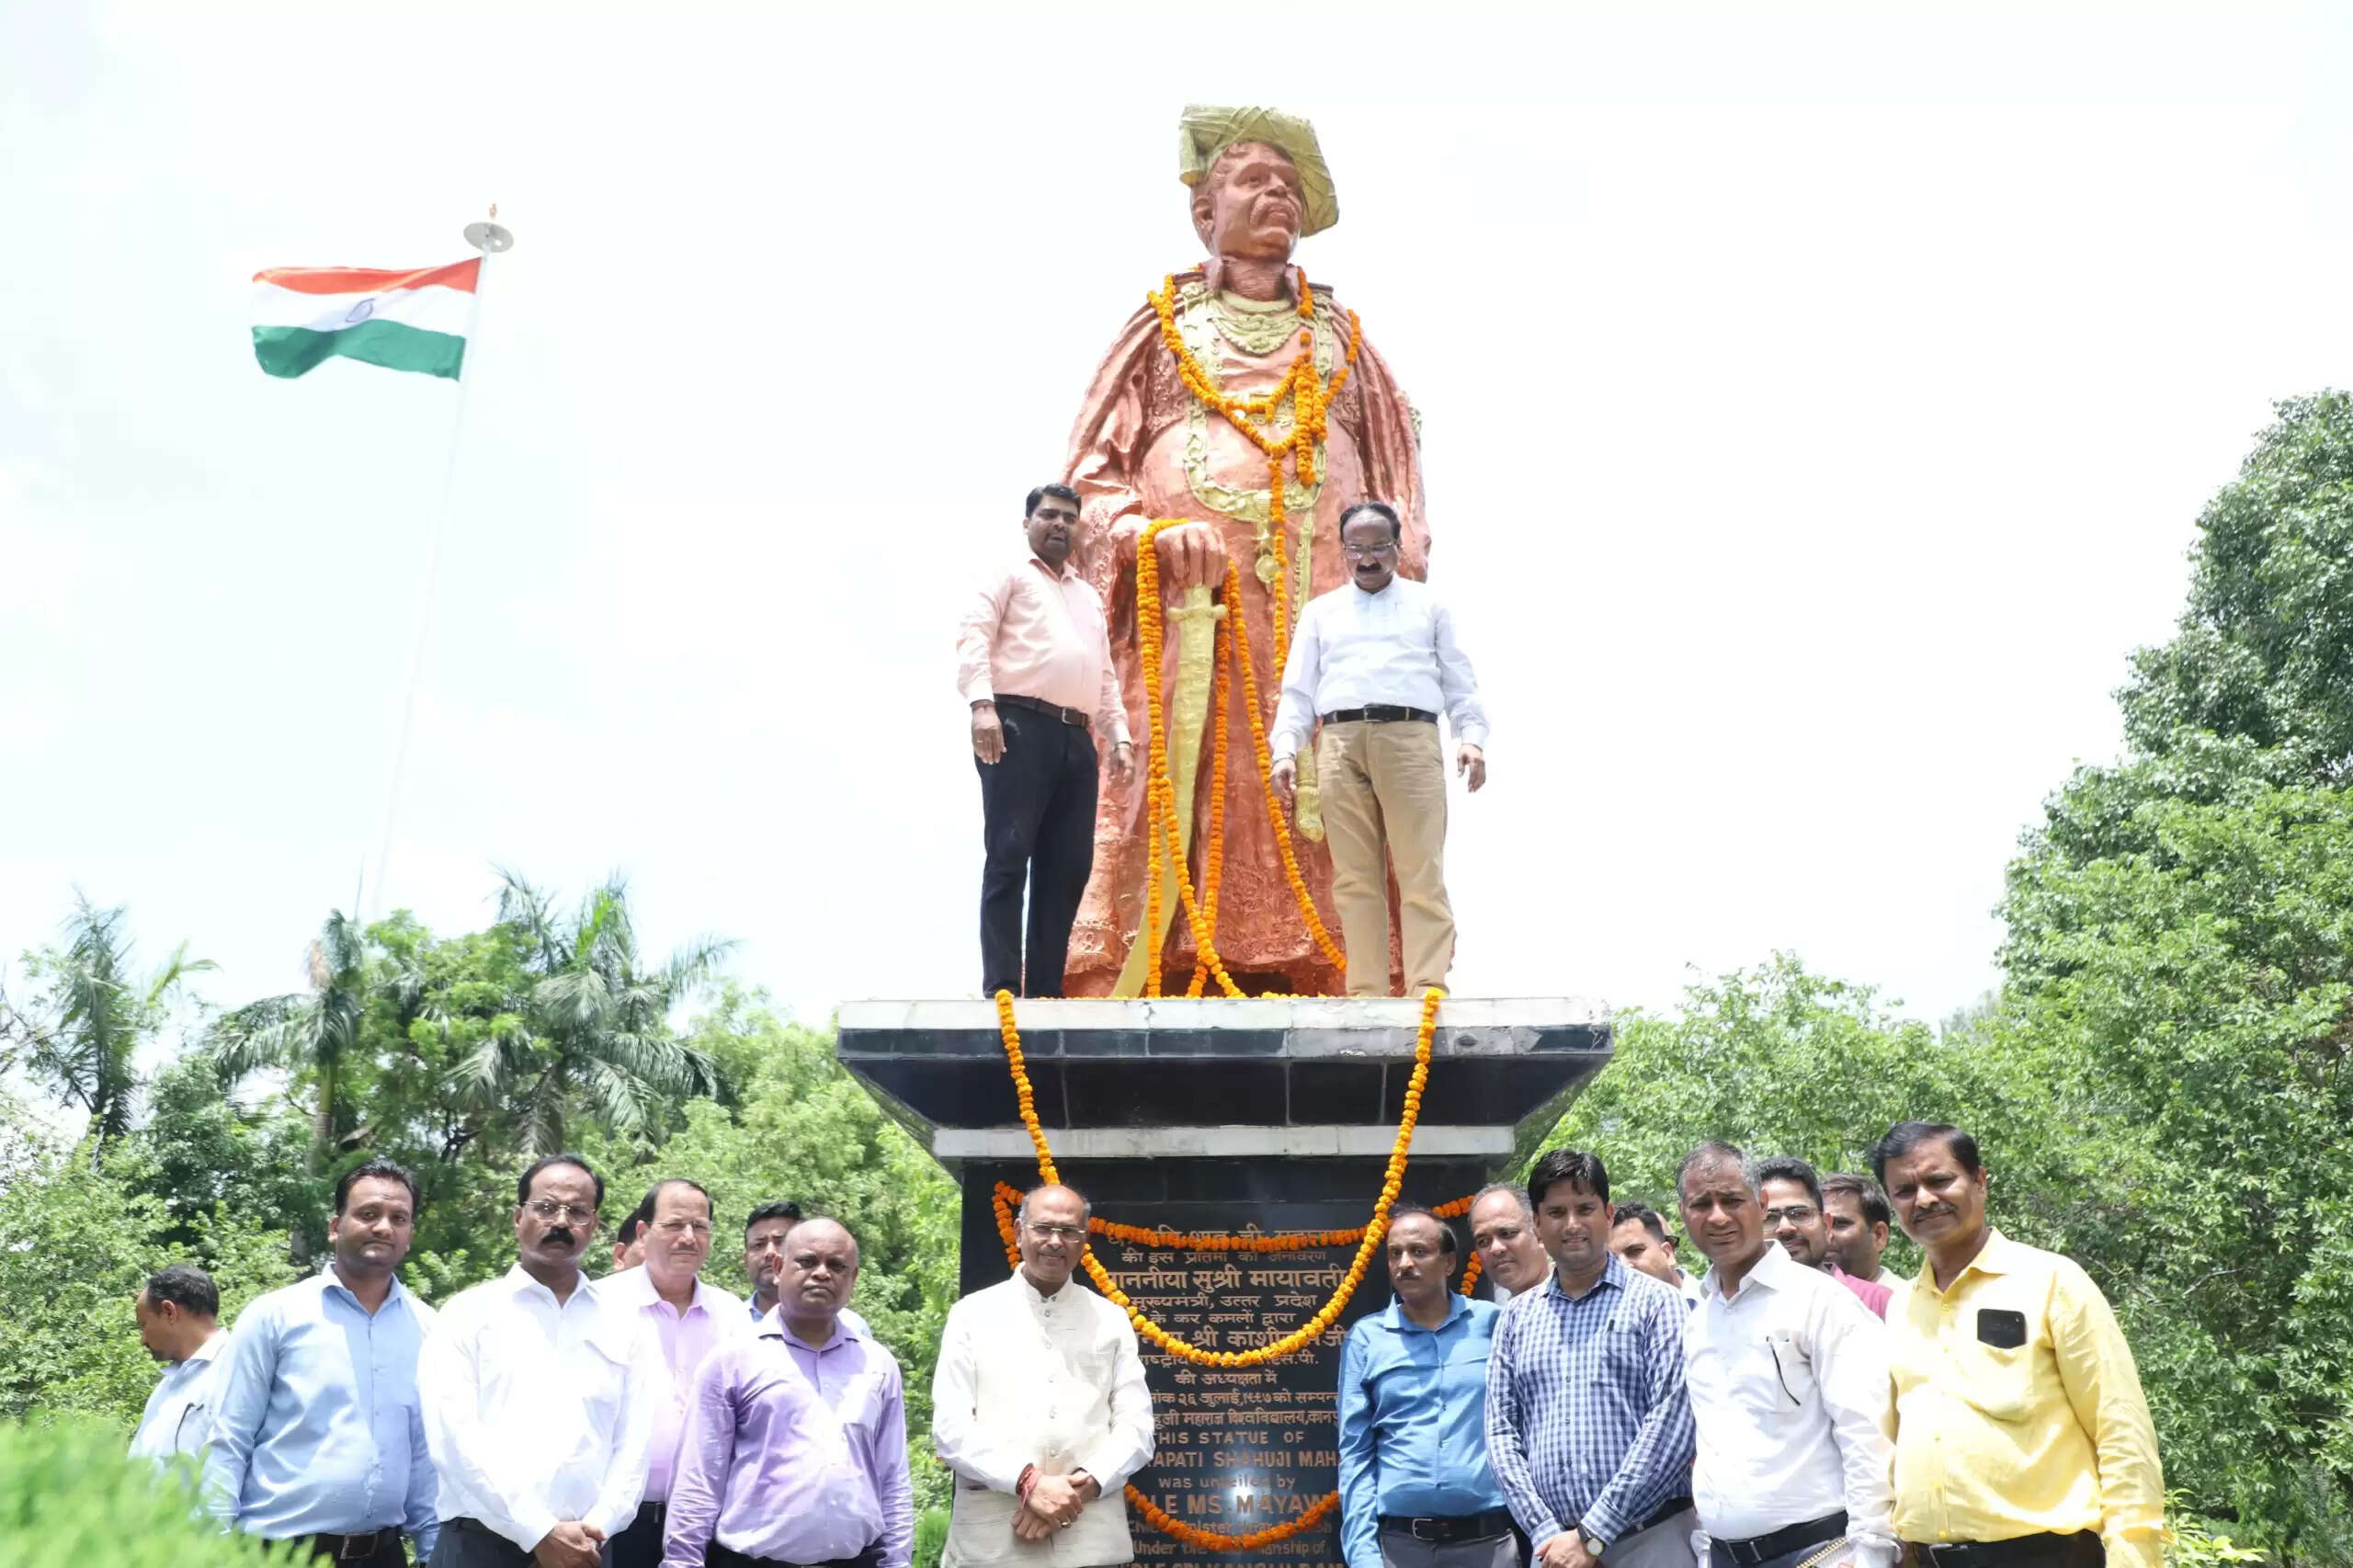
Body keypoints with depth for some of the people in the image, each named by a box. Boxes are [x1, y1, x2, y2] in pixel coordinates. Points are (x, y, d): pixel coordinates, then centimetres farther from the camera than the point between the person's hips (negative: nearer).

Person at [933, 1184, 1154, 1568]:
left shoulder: (1111, 1320, 10)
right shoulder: (973, 1314, 5)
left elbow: (1135, 1425, 3)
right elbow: (951, 1428, -3)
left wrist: (1083, 1486, -13)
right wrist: (1028, 1482, -15)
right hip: (991, 1535, -1)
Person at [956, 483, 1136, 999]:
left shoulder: (1089, 596, 30)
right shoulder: (1009, 575, 10)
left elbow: (1105, 675, 30)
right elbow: (973, 638, -4)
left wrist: (1119, 735, 17)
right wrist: (982, 704, -20)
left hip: (1076, 738, 7)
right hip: (1019, 726, -6)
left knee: (1068, 865, 1)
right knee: (1009, 857, -11)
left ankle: (1045, 989, 5)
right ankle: (1001, 987, -13)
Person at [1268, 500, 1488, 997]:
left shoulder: (1428, 605, 19)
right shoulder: (1320, 612, 22)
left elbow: (1459, 682, 12)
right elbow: (1297, 690, 15)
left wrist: (1472, 737, -5)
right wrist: (1284, 749, 0)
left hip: (1410, 739, -1)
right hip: (1340, 743, 2)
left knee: (1422, 872, -11)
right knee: (1354, 878, -3)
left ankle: (1428, 990, -15)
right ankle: (1366, 995, -2)